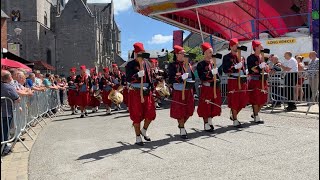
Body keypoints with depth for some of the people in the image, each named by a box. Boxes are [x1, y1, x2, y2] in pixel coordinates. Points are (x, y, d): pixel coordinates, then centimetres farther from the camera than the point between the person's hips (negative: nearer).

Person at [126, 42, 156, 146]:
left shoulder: (146, 63, 12)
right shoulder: (130, 65, -6)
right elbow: (128, 79, -16)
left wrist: (151, 88, 11)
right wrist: (137, 75, -31)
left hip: (147, 92, 5)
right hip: (136, 93, -5)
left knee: (150, 114, 5)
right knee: (137, 115, 2)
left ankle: (144, 130, 31)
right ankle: (138, 138, 15)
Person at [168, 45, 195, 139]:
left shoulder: (187, 64, 10)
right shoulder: (172, 65, -7)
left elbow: (192, 76, 17)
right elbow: (171, 79, -15)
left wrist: (192, 83, 6)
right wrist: (181, 78, -27)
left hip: (188, 91, 6)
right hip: (179, 91, -5)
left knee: (189, 110, 11)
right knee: (180, 111, 0)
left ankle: (181, 125, 37)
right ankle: (182, 131, 15)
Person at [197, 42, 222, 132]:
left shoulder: (214, 63, 13)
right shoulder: (201, 64, -7)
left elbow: (217, 74, 19)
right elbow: (202, 77, -18)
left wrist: (217, 80, 3)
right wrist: (211, 73, -26)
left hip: (215, 88, 6)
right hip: (206, 88, -6)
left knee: (214, 105, 10)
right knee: (205, 106, -1)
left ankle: (210, 121, 27)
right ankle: (206, 124, 10)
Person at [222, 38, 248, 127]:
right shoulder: (227, 57, -4)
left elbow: (244, 68, 21)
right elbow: (225, 70, -13)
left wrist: (245, 80, 16)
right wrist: (235, 67, -22)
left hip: (242, 80, 7)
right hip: (233, 81, -7)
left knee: (243, 100, 8)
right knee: (234, 101, -4)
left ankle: (233, 115, 28)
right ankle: (235, 120, 7)